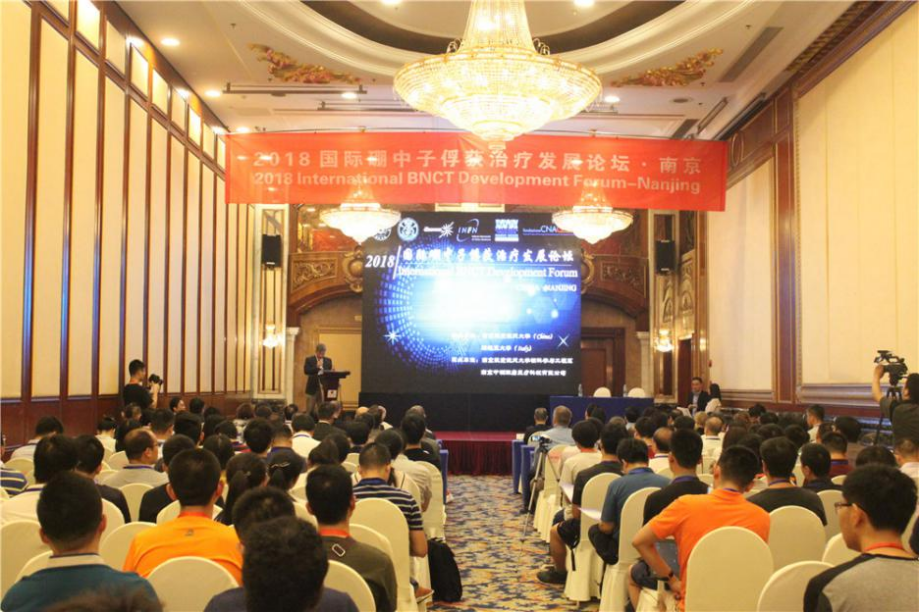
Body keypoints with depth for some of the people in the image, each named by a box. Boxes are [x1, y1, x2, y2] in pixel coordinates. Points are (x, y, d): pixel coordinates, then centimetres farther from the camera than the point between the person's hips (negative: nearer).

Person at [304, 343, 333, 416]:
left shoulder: (328, 360, 11)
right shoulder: (309, 359, 1)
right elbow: (306, 371, -11)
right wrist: (317, 367, -21)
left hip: (324, 388, 2)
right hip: (312, 388, -2)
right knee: (309, 410, 1)